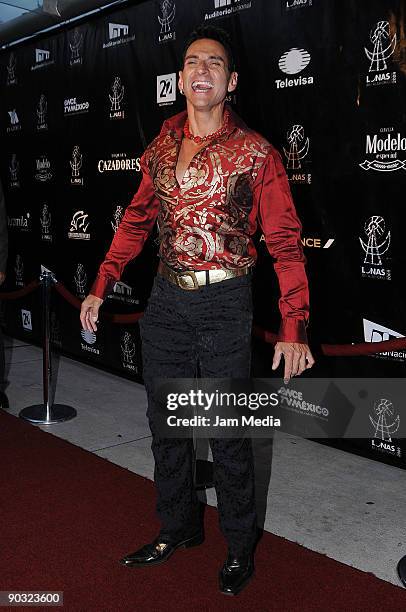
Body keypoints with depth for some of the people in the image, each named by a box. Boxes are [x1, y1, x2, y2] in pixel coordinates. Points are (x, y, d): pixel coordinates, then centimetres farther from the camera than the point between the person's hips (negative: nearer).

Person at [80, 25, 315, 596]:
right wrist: (101, 287, 9)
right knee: (165, 423, 14)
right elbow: (136, 221, 15)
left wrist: (293, 328, -16)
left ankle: (241, 545, 27)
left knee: (228, 433, 5)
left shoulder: (254, 152, -5)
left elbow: (285, 241, -8)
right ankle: (178, 528, 36)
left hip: (224, 302, -4)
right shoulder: (161, 148, 8)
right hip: (166, 299, 5)